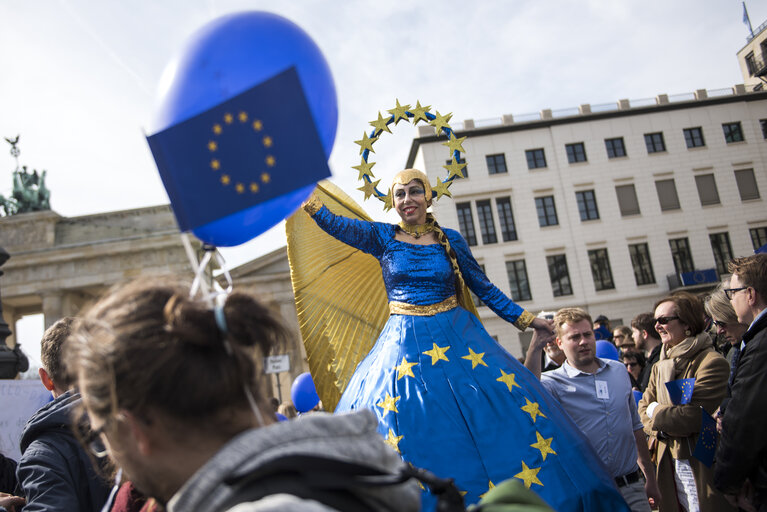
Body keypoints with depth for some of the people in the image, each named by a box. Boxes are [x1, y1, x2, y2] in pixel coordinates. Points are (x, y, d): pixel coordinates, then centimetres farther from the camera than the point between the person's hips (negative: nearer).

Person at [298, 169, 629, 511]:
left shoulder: (450, 239, 4)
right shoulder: (383, 237, 1)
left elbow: (483, 287, 9)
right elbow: (336, 225, -10)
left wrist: (524, 318, 9)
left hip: (458, 338, 1)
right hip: (403, 344, -1)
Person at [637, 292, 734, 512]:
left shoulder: (712, 362, -15)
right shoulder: (660, 367, 11)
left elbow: (693, 417, -21)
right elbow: (644, 408, 10)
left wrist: (657, 411, -6)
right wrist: (660, 429, -10)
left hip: (702, 466, -7)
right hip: (669, 463, 7)